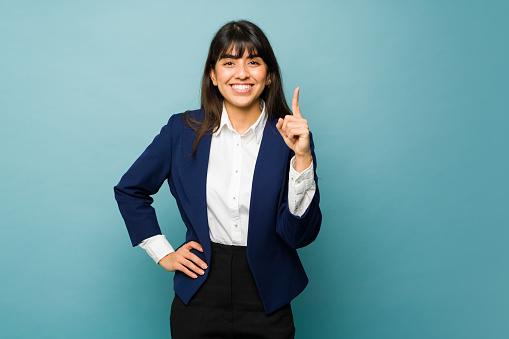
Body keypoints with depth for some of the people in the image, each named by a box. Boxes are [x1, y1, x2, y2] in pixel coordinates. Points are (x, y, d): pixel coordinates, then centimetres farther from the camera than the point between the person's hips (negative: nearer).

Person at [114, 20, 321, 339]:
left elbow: (300, 235, -11)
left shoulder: (288, 137, -6)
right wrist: (163, 253, 3)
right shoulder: (184, 130, -3)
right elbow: (129, 190, 9)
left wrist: (302, 158, -21)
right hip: (200, 295, 1)